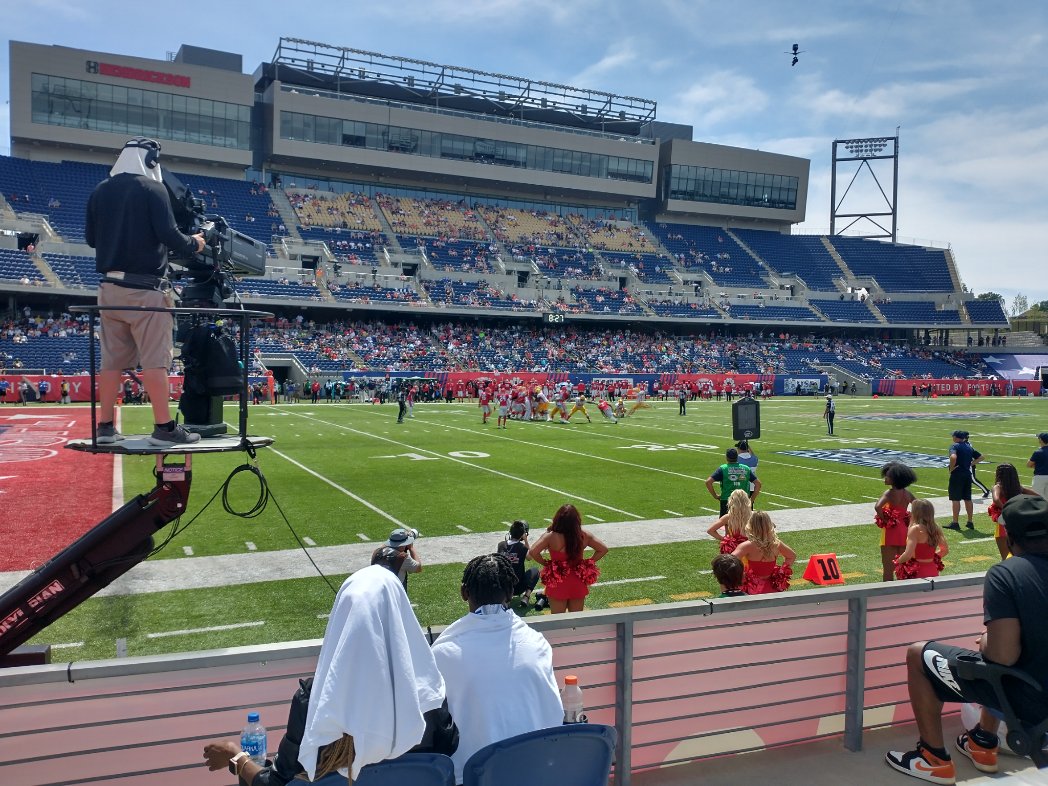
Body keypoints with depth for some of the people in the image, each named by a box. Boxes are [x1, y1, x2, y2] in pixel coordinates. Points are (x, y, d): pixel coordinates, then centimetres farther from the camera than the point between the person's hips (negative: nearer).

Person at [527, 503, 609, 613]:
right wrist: (589, 562, 4)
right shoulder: (584, 536, -8)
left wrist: (545, 563, -9)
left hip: (558, 584, -3)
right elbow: (603, 549, 0)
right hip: (578, 584, 3)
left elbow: (532, 552, -25)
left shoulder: (550, 537, -18)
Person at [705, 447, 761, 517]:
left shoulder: (722, 468, -3)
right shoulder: (746, 469, 6)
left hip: (726, 501, -2)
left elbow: (708, 482, -10)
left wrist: (715, 496, 0)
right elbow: (758, 484, 6)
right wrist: (751, 500, 9)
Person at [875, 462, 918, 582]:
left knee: (888, 567, 1)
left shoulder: (889, 493, -14)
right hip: (904, 530, 6)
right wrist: (909, 520, 7)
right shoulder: (906, 493, 5)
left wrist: (883, 520, -16)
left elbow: (878, 507, -31)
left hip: (890, 532, -6)